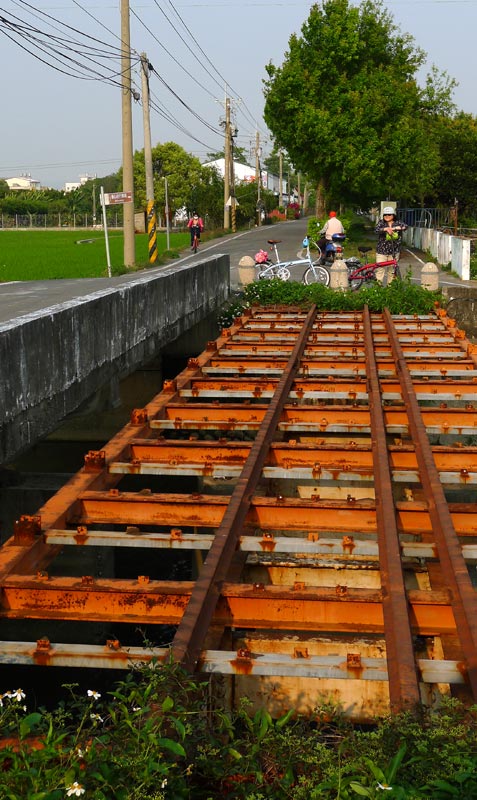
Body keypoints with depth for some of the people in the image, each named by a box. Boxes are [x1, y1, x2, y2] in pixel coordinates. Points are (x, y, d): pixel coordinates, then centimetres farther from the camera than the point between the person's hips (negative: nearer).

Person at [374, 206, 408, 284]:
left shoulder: (397, 223, 4)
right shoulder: (381, 223, 3)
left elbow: (405, 226, -15)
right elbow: (376, 230, -15)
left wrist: (394, 228, -26)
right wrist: (386, 229, -32)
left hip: (394, 251, 1)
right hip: (382, 251, -1)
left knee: (392, 270, 6)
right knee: (380, 269, -7)